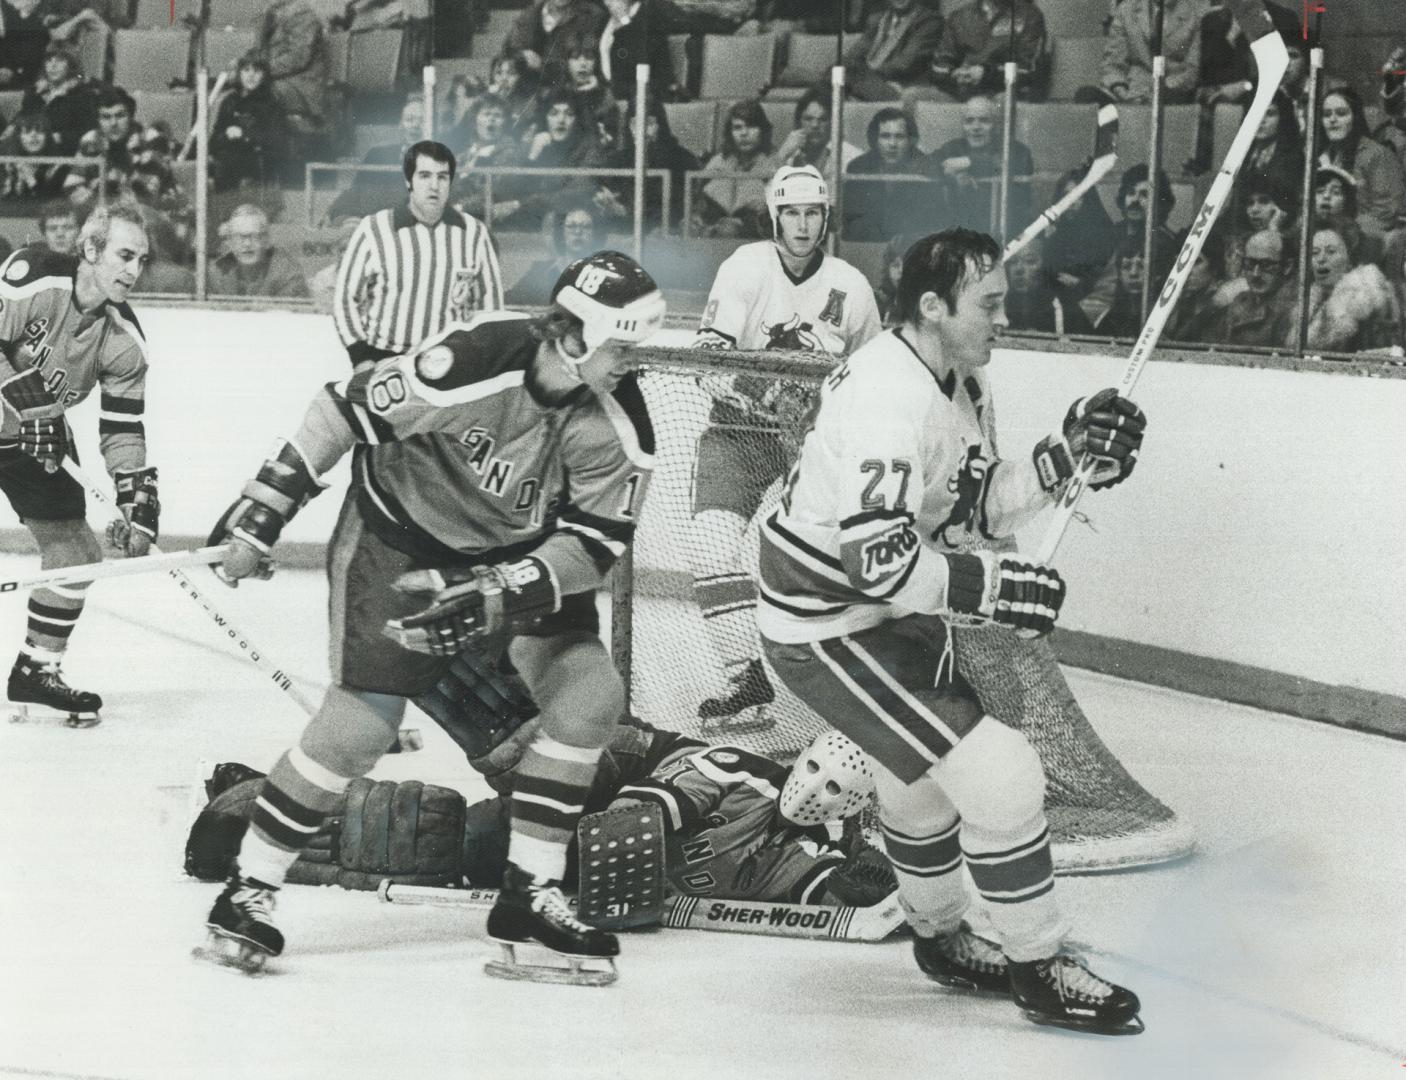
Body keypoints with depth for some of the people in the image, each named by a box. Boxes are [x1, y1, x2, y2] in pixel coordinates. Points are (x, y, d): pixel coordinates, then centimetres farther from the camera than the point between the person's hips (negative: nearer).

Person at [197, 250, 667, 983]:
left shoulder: (619, 423, -18)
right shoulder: (469, 365, -32)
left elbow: (592, 545, -14)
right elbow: (345, 413, -21)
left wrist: (498, 594, -29)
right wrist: (260, 514, -16)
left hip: (520, 550, 5)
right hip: (397, 539, -5)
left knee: (591, 694, -8)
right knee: (362, 724, -13)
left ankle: (528, 895, 3)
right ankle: (246, 894, 3)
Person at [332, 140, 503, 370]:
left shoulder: (474, 233, 8)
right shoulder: (374, 230, 2)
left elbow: (490, 302, 15)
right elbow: (345, 299, 6)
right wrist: (362, 360, -2)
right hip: (383, 360, -2)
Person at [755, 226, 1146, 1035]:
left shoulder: (962, 379, 2)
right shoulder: (887, 396, -30)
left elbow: (977, 507, 9)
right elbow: (877, 559, -35)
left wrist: (1067, 455, -4)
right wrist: (1000, 587, -30)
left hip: (895, 611, 10)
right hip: (828, 629, -10)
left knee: (924, 775, 27)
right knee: (998, 775, -12)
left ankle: (943, 936, 49)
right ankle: (1039, 968, 3)